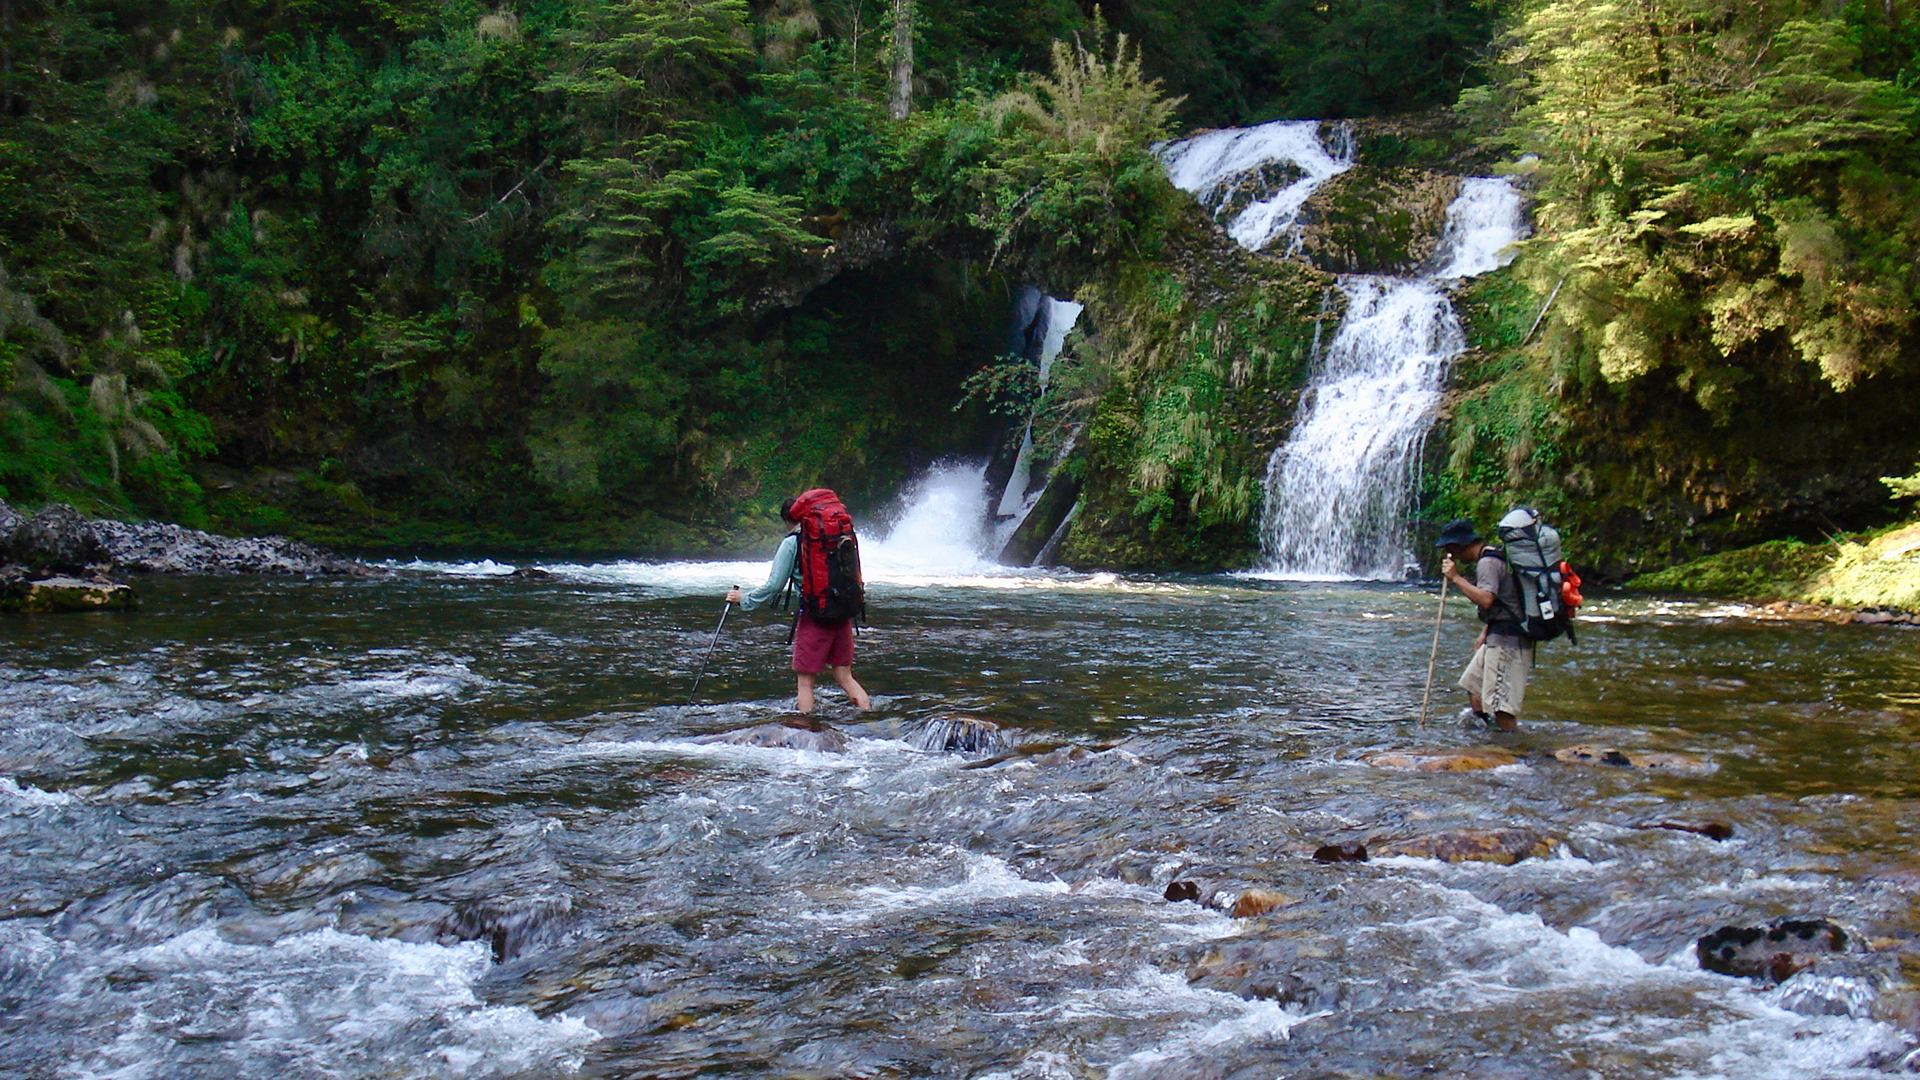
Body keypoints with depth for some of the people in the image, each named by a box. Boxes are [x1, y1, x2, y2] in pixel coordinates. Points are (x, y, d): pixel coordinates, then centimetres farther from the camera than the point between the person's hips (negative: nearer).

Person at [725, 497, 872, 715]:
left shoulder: (791, 543, -5)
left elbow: (774, 585, -6)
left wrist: (744, 600, 6)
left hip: (814, 617, -5)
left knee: (805, 682, 3)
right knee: (845, 677, 14)